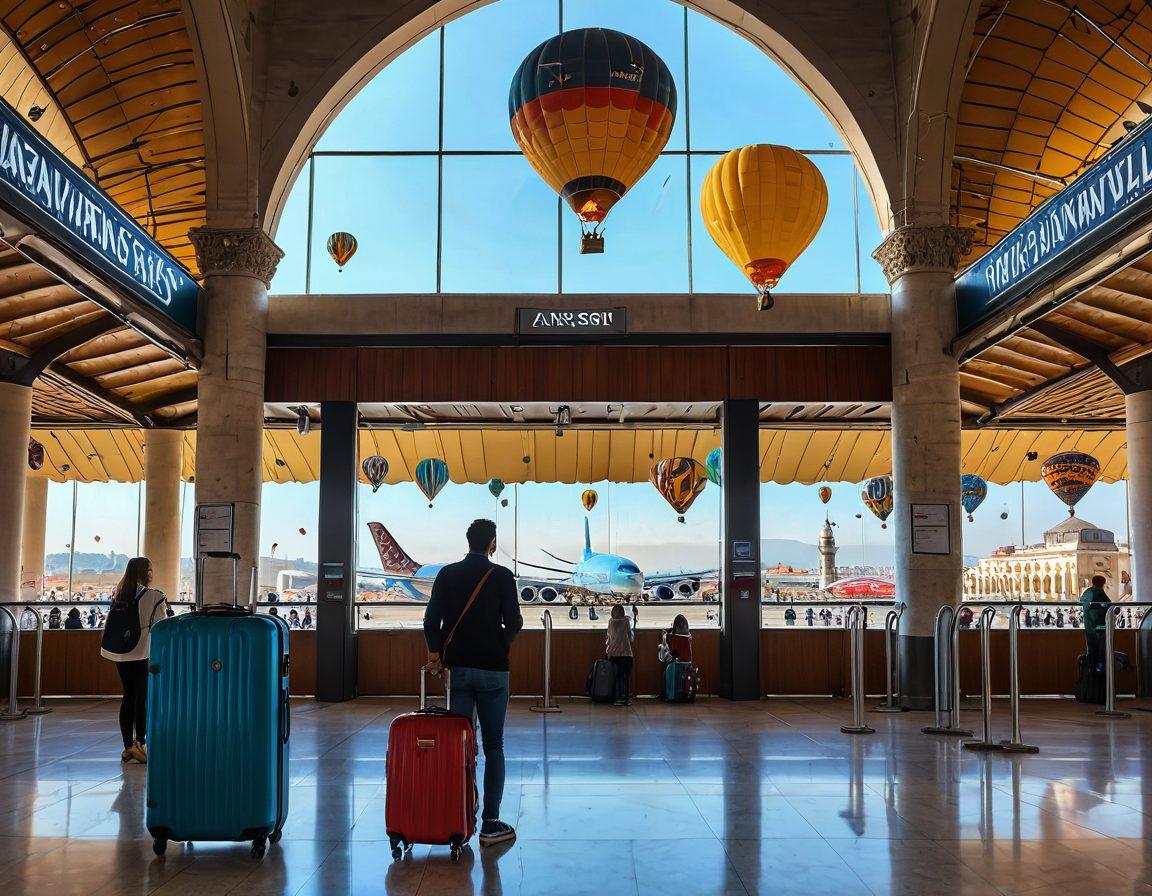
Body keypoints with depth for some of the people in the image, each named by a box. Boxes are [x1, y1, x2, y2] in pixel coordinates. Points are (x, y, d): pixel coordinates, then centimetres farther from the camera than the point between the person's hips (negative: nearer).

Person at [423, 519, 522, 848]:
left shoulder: (447, 574, 5)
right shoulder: (501, 576, -4)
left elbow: (431, 618, -1)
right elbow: (514, 623, -5)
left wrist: (435, 653, 7)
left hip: (458, 668, 3)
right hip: (493, 669, -3)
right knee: (493, 746, 2)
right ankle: (490, 824, 1)